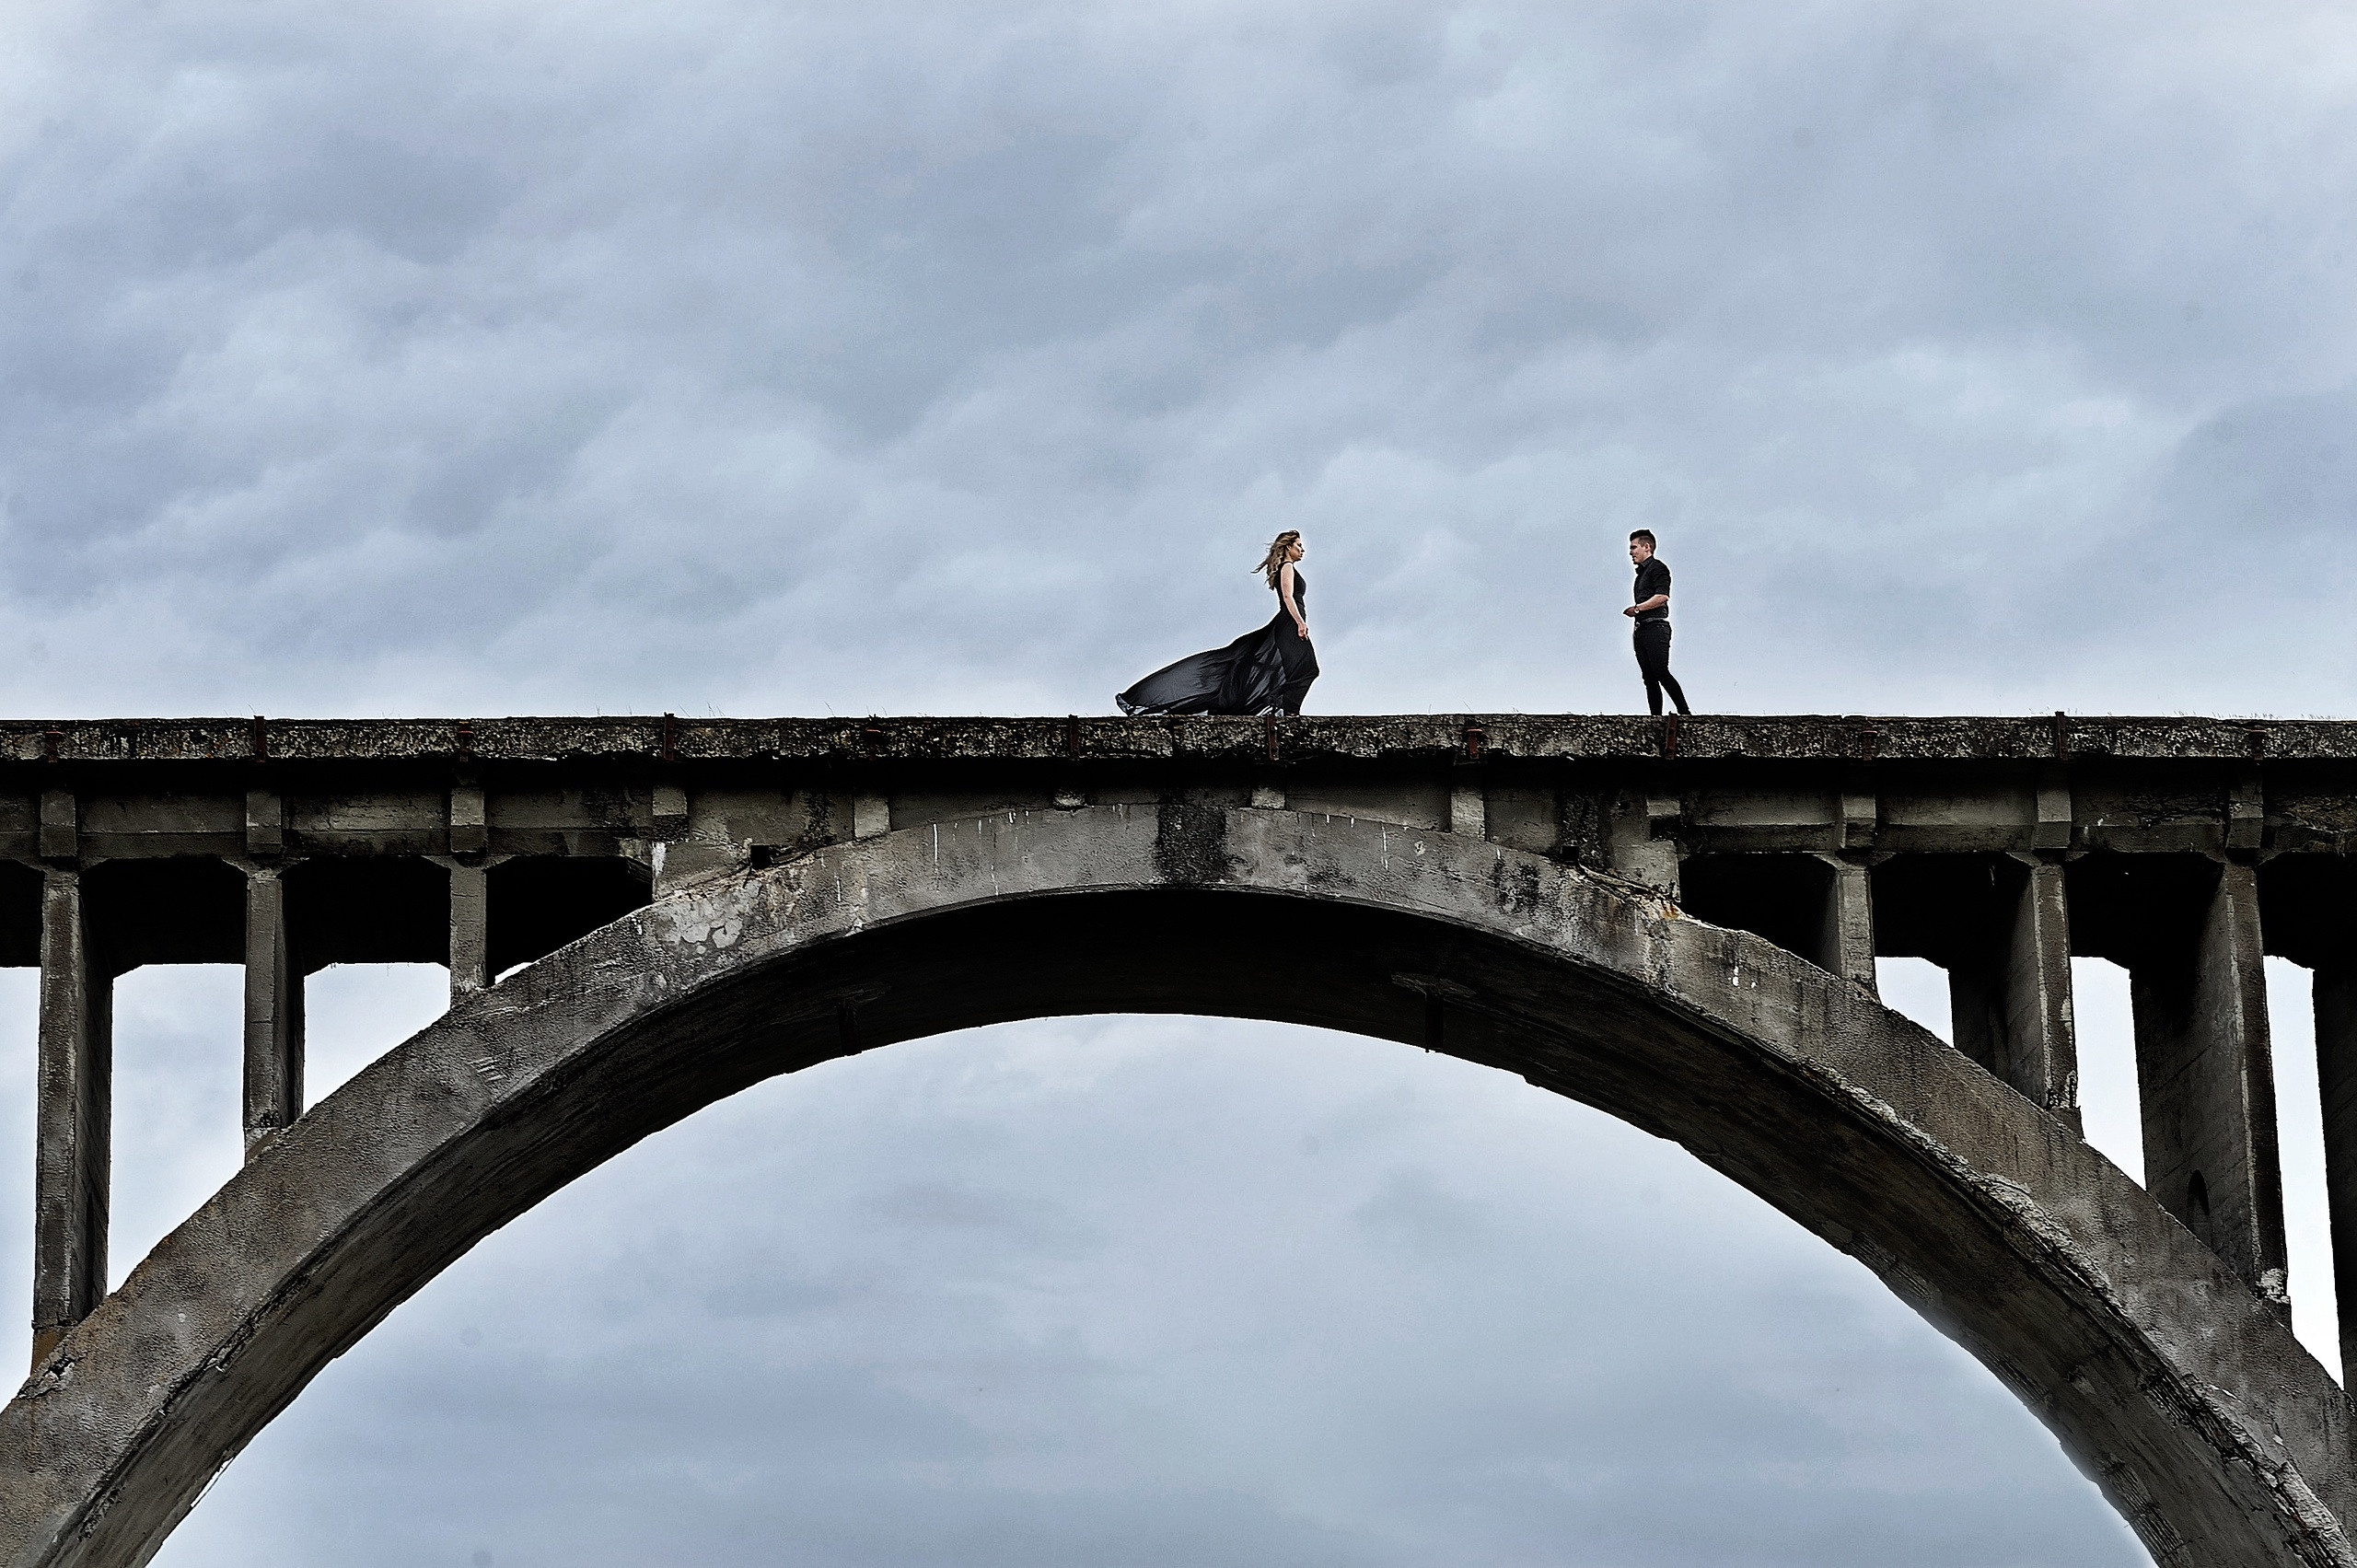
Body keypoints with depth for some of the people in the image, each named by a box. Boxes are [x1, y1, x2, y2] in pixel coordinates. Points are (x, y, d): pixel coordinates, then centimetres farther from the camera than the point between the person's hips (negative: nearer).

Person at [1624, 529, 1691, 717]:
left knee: (1660, 672, -17)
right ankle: (1656, 717, -1)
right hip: (1641, 629, 9)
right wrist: (1634, 612, 10)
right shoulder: (1641, 573, 24)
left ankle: (1685, 713, -17)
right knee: (1649, 678, 2)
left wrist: (1637, 608, -14)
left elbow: (1662, 597, -17)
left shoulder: (1657, 568, -4)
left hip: (1655, 627, -9)